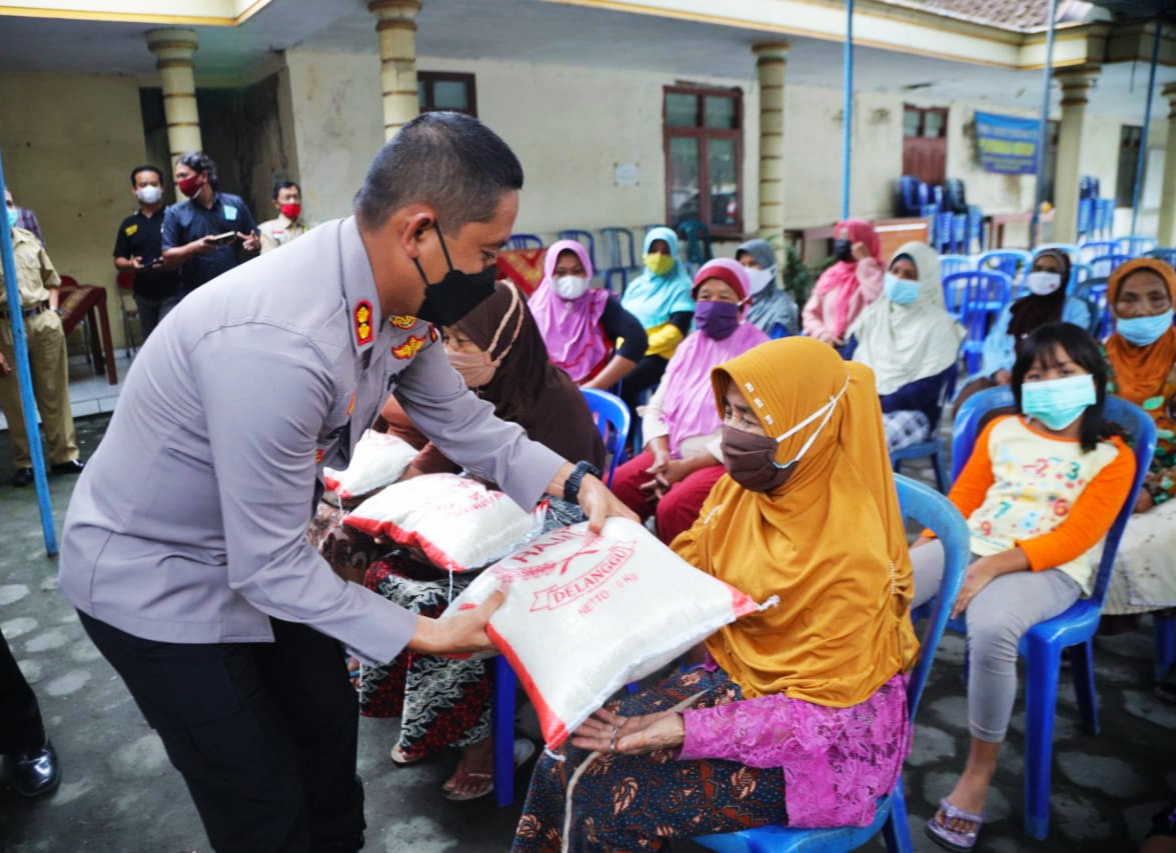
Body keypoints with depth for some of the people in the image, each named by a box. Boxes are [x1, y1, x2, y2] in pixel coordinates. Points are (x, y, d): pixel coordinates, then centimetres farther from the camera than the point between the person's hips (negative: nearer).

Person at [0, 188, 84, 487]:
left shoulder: (29, 239, 10)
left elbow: (51, 279, 20)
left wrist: (53, 310, 4)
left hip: (44, 323, 3)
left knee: (54, 394, 8)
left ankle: (64, 455, 17)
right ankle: (24, 462, 16)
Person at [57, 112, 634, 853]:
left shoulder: (397, 297, -12)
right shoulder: (278, 343, -39)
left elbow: (464, 420, 1)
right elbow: (269, 568, -31)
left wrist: (577, 481, -10)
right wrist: (424, 633, -23)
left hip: (259, 553, 8)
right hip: (156, 579, -8)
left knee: (329, 729, 22)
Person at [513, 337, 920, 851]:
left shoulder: (848, 549, -28)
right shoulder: (744, 486, -7)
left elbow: (824, 708, -23)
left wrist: (679, 730, -28)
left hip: (828, 739, -6)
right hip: (739, 678, 6)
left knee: (611, 795, -15)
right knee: (571, 759, -7)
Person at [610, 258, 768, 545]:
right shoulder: (689, 346, 15)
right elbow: (656, 408, 11)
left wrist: (687, 466, -17)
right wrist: (662, 455, -10)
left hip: (726, 461, -5)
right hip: (673, 454, 6)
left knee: (673, 507, -31)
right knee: (613, 488, -17)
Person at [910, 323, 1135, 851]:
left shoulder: (1112, 456, 0)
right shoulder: (1001, 430, 14)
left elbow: (1070, 540, -10)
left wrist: (993, 567, -23)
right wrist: (918, 549, -4)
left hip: (1049, 569, -4)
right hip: (971, 547, 5)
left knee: (991, 631, -37)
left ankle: (980, 770, -15)